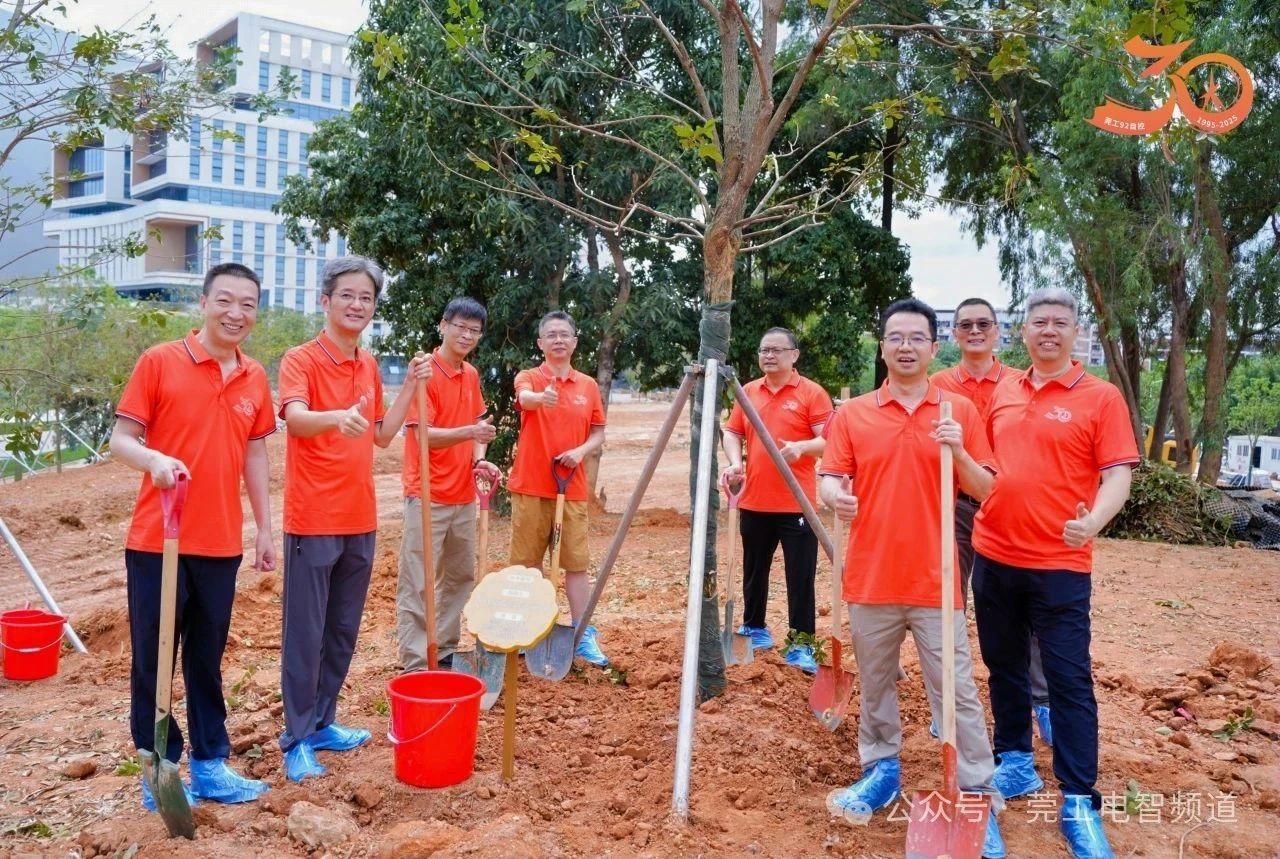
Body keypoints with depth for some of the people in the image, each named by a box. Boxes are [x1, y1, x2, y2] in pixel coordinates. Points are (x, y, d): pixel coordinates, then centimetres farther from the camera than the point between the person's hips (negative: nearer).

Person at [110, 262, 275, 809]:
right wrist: (155, 459, -27)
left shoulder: (256, 379, 7)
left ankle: (210, 763, 24)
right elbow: (120, 440, -5)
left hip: (221, 544, 4)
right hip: (156, 541, -3)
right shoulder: (158, 362, -5)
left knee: (207, 658, 13)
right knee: (153, 657, 6)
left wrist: (265, 528, 14)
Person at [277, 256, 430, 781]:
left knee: (343, 632, 15)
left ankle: (322, 723, 28)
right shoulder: (300, 360, -10)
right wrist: (338, 417, -50)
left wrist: (410, 386, 8)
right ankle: (297, 740, 12)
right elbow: (295, 417, -29)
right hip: (313, 520, -7)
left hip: (360, 519, 7)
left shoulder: (369, 366, 12)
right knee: (305, 633, 1)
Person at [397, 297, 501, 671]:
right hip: (428, 495, -8)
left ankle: (445, 649, 28)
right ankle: (414, 665, 4)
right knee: (418, 583, -2)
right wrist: (470, 431, -33)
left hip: (463, 495, 8)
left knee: (461, 576, 15)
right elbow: (423, 434, -18)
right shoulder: (426, 373, -12)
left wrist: (480, 458, 2)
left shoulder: (471, 375, 10)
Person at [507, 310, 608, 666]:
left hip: (572, 489, 2)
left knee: (576, 561, 3)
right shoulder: (529, 377, -2)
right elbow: (524, 398, -26)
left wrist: (581, 450, -7)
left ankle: (584, 636, 10)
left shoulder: (588, 385, 8)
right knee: (527, 562, 5)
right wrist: (540, 397, -50)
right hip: (531, 487, -2)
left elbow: (598, 431, 14)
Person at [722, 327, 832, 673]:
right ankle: (754, 628, 32)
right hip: (754, 502, 5)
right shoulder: (748, 392, 11)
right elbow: (732, 433, 13)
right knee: (754, 571, 16)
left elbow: (828, 439, -9)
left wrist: (802, 447, -27)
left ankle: (801, 644, 4)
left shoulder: (812, 392, -4)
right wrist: (735, 462, -6)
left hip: (796, 504, -5)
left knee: (800, 576, -2)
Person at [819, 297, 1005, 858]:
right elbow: (830, 476, 1)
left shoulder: (960, 411, 3)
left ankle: (978, 798, 11)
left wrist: (959, 454, -15)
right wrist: (835, 495, -22)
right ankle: (881, 772, 30)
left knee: (956, 692, 1)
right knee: (875, 685, 13)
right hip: (870, 579, 2)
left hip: (934, 582, -1)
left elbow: (984, 490, 4)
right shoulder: (852, 413, 4)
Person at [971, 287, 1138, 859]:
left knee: (1068, 680, -2)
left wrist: (1093, 521, -27)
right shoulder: (1003, 393, 11)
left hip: (1059, 564, -5)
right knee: (1004, 667, 15)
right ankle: (1015, 763, 32)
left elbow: (1118, 475, -10)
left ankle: (1079, 802, 7)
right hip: (993, 556, 5)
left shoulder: (1101, 397, -4)